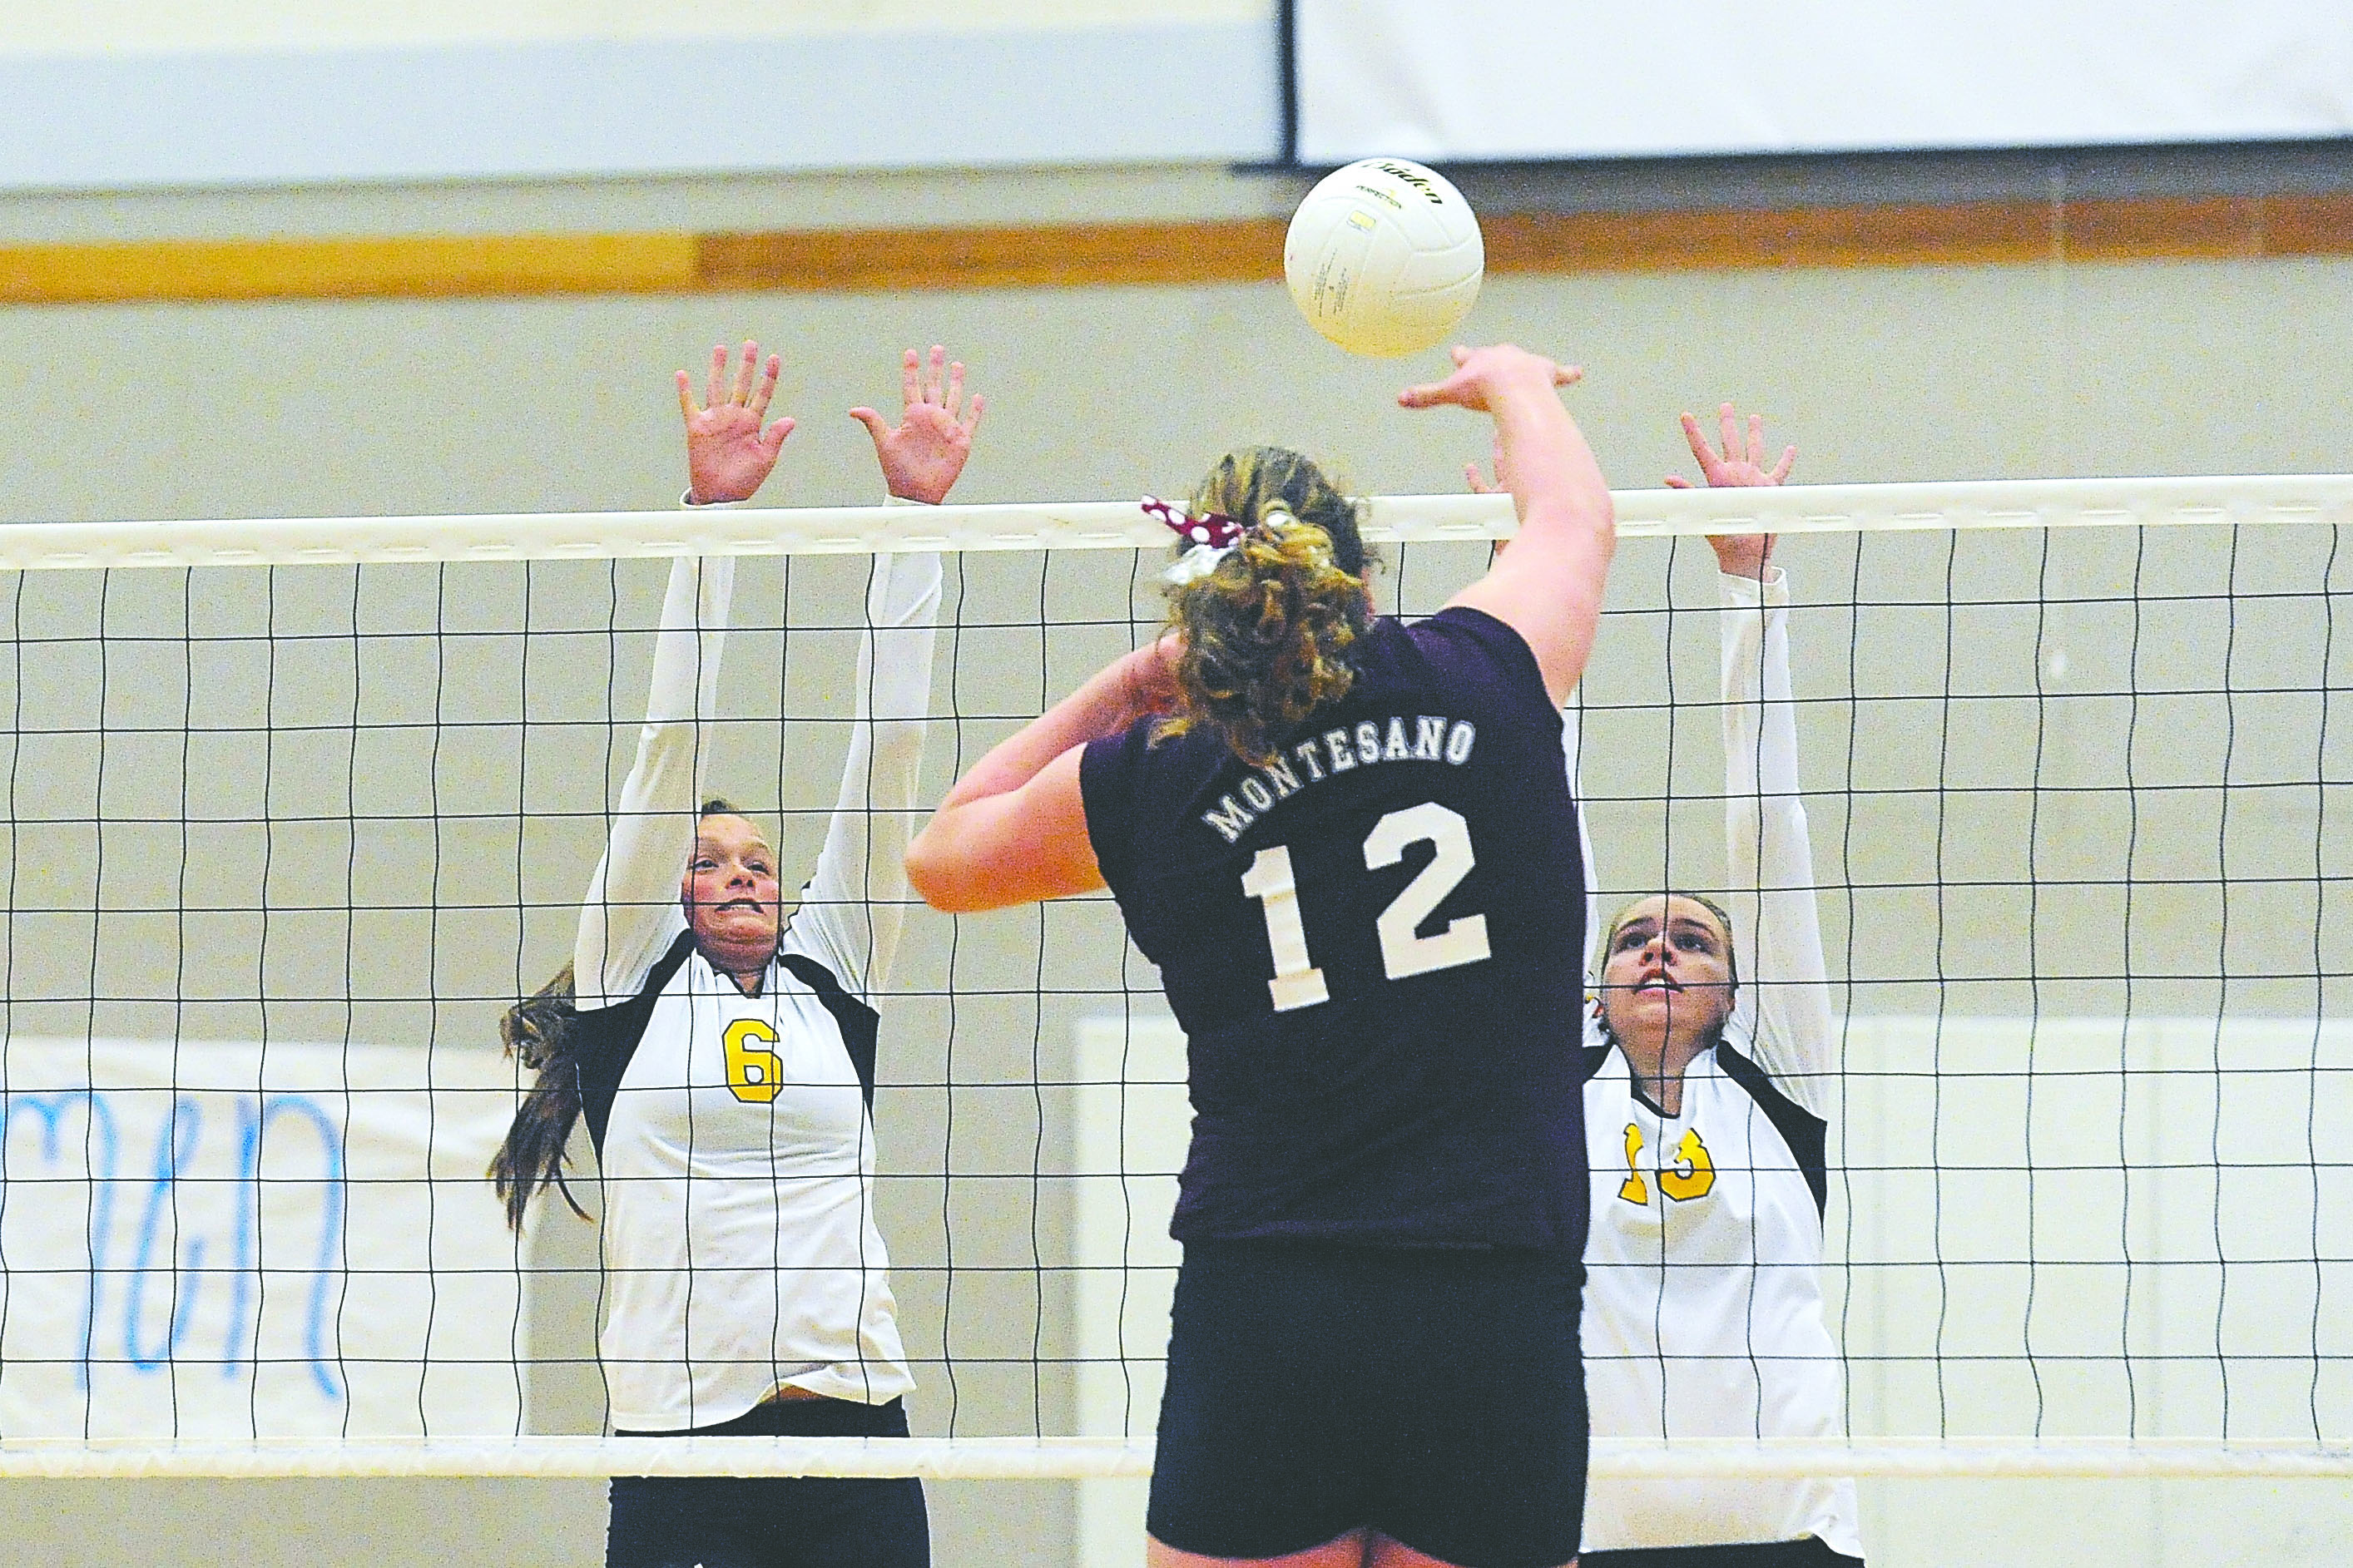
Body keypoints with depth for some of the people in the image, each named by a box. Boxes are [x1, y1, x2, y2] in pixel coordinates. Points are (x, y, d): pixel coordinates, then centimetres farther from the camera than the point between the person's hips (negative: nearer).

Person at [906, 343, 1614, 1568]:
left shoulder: (1146, 787, 3)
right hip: (1498, 1327, 0)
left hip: (1258, 1330, 0)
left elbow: (942, 854, 25)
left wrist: (1123, 687, 24)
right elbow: (1573, 514, 26)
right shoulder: (1475, 687, 2)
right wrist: (1513, 384, 46)